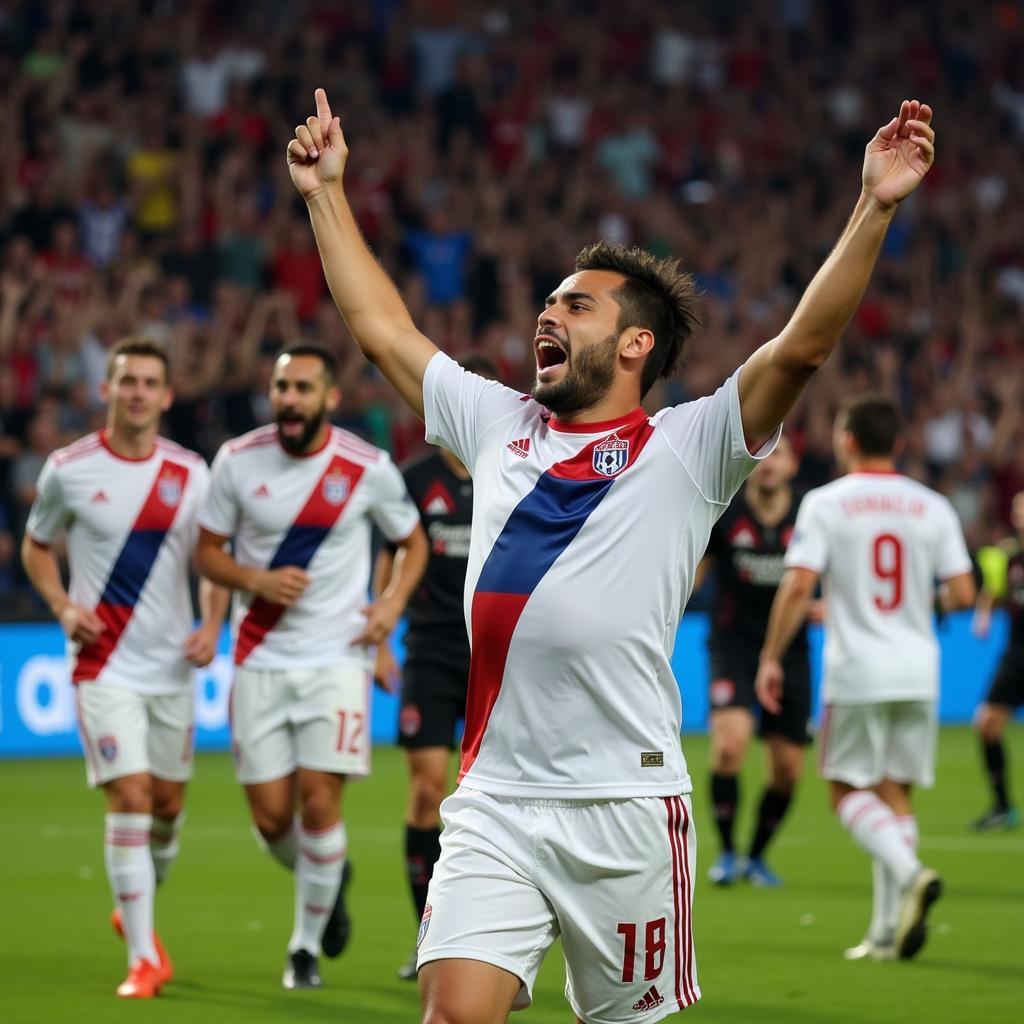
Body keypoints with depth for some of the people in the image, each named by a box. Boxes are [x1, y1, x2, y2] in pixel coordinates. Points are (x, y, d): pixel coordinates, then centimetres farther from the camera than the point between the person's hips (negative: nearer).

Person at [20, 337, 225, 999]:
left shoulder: (191, 474, 2)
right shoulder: (69, 470, -4)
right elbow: (37, 547, 9)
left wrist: (212, 626, -5)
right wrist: (63, 606, -7)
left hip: (172, 666, 3)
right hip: (104, 664, -3)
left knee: (169, 803, 11)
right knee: (130, 797, -14)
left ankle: (135, 910, 40)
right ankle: (144, 958, -8)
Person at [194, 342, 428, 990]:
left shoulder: (368, 469, -4)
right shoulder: (238, 461, -2)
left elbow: (413, 541, 11)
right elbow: (207, 550, 6)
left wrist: (393, 602, -6)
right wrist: (256, 580, -14)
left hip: (337, 660, -2)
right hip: (260, 661, 2)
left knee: (319, 802, -11)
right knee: (271, 817, -1)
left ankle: (308, 945, 7)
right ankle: (329, 879, 34)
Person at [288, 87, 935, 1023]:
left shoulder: (687, 448, 2)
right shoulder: (499, 425, 16)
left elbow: (803, 344, -10)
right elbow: (382, 329, 26)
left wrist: (874, 210, -20)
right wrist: (327, 193, 28)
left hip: (625, 804, -3)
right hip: (493, 803, 3)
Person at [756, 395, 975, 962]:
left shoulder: (825, 503, -4)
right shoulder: (933, 507, 4)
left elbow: (798, 585, -12)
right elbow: (962, 593, 0)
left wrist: (771, 656, -4)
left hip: (856, 672, -3)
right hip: (918, 671, 3)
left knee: (848, 789, 7)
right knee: (895, 793, 11)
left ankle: (908, 873, -20)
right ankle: (891, 927, 7)